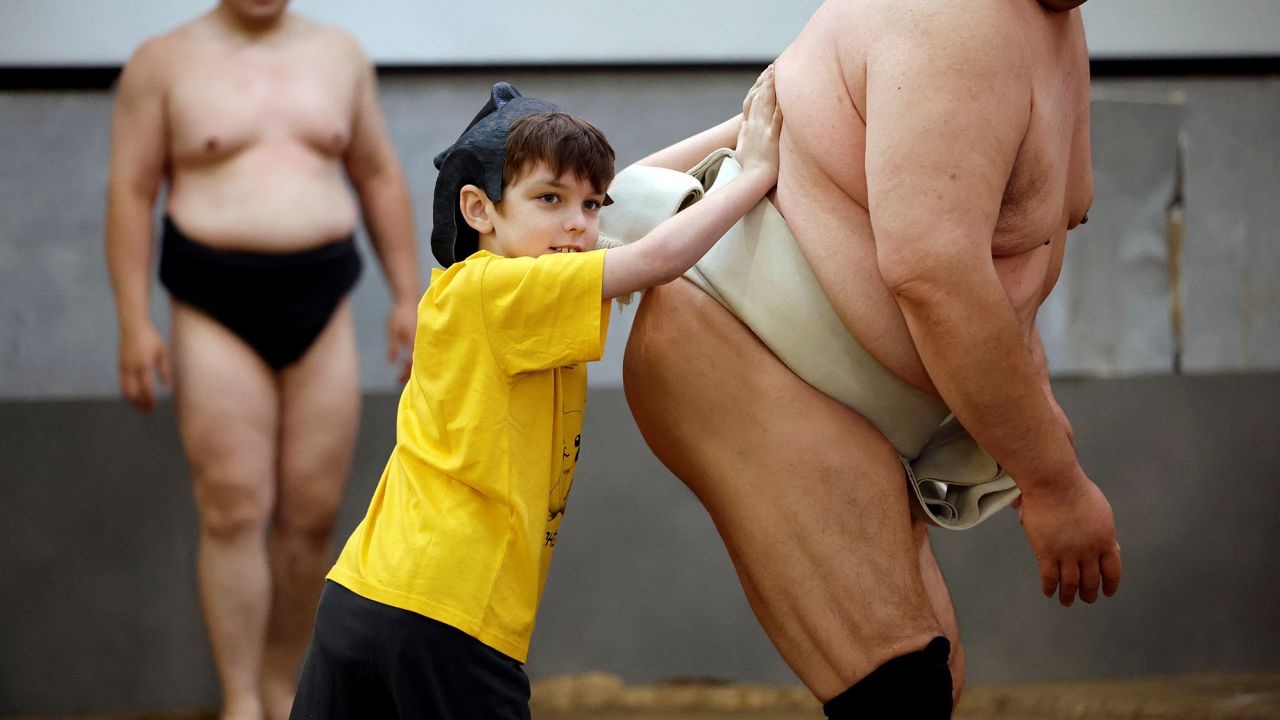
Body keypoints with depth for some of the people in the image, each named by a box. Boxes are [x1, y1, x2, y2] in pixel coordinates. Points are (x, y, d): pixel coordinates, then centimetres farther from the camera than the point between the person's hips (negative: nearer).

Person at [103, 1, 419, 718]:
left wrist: (407, 296, 10)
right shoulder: (165, 62, 0)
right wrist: (134, 323, -8)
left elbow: (379, 176, 16)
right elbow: (131, 191, -1)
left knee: (312, 515, 2)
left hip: (322, 306, 3)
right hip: (217, 310, -3)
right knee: (234, 511, -8)